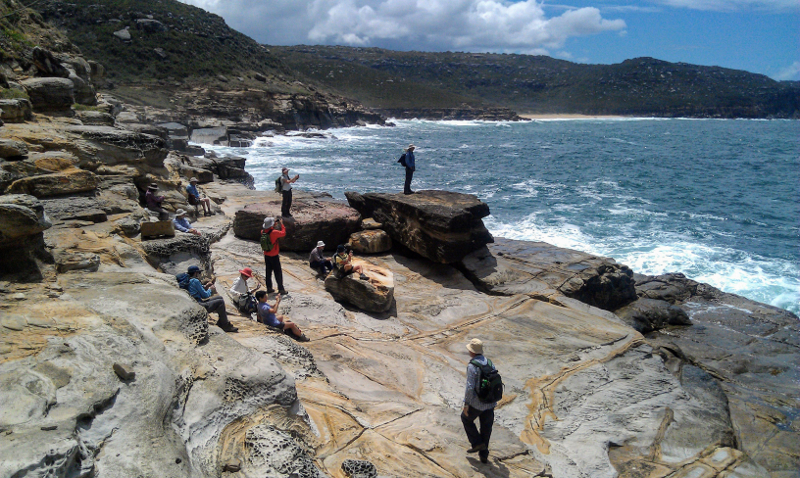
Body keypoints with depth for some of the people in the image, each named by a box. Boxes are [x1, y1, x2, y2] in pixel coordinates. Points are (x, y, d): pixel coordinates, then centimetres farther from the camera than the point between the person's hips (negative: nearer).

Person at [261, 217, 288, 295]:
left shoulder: (263, 232, -2)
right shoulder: (274, 232, -22)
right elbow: (283, 233, -11)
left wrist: (274, 225, 16)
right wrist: (281, 224, 0)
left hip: (266, 255, 6)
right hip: (274, 256, -6)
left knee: (268, 272, 14)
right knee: (278, 272, 2)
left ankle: (269, 288, 20)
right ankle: (281, 289, 5)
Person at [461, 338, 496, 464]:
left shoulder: (472, 366, -19)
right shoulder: (489, 362, 3)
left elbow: (470, 387, -23)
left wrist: (466, 404, -13)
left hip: (477, 403, -6)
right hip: (490, 402, 6)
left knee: (466, 418, 21)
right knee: (486, 427, 17)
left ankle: (477, 443, 15)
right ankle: (483, 455, 25)